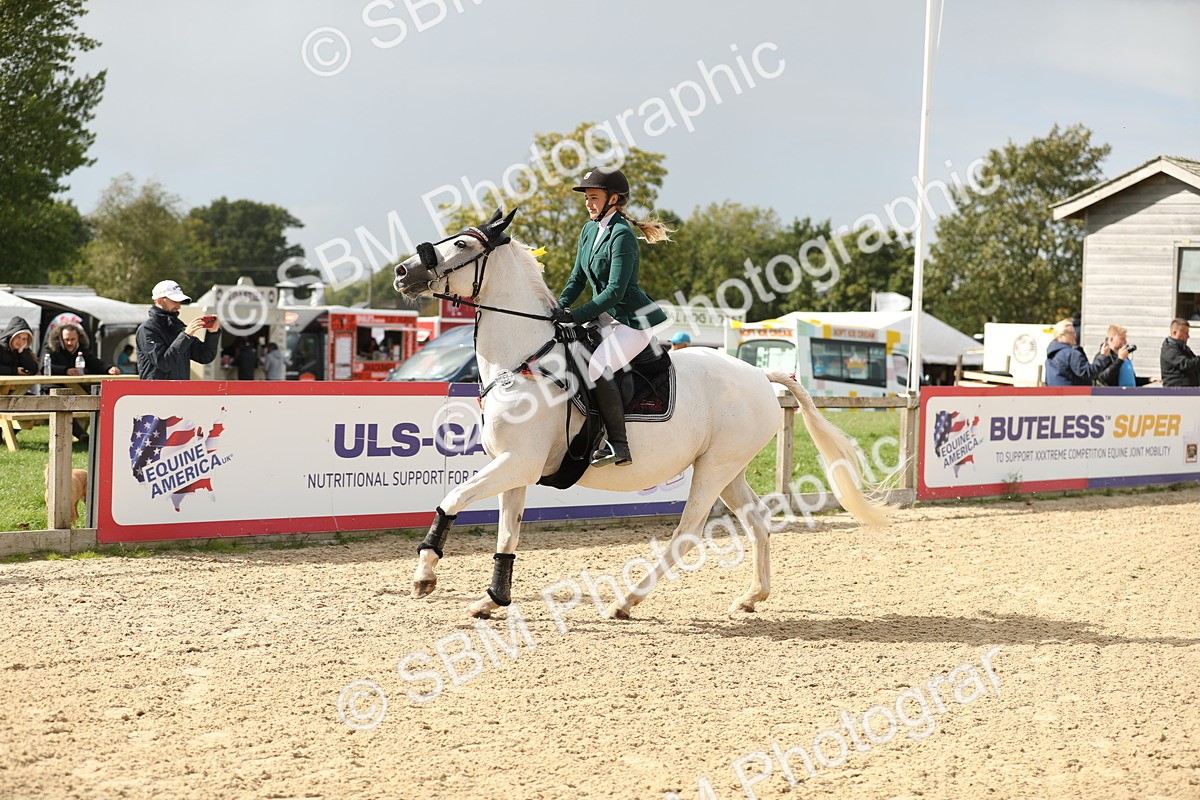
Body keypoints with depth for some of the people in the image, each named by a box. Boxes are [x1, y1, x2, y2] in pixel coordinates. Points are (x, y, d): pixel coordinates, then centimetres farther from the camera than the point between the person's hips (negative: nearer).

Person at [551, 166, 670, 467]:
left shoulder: (622, 235, -16)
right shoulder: (589, 230, 11)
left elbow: (615, 290, -22)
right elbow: (578, 278, 15)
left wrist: (576, 315, -25)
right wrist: (559, 307, -4)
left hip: (635, 320, -10)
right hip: (606, 317, 10)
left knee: (597, 369, -29)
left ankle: (619, 446, -24)